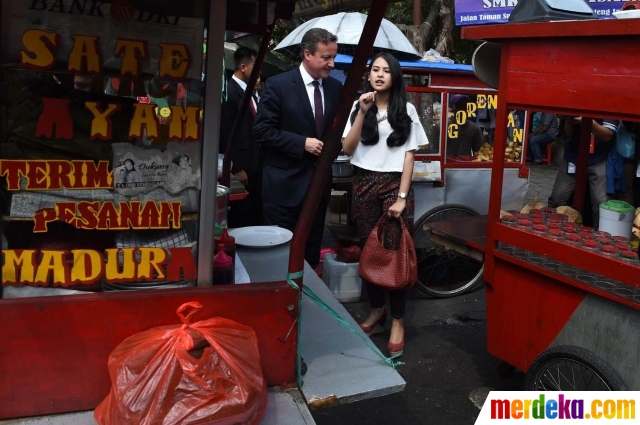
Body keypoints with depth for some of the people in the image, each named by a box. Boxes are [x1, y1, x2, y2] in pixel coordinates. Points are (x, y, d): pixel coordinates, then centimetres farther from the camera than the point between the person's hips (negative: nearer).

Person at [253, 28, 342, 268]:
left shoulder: (335, 88, 6)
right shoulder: (278, 85, -10)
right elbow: (262, 130, -13)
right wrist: (302, 143, -18)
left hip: (319, 181, 5)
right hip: (285, 183, -5)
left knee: (312, 247, 15)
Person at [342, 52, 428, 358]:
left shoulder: (406, 110, 2)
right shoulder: (359, 107, 7)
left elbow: (409, 156, 0)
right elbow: (347, 149, -3)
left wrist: (401, 196, -9)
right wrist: (363, 112, -12)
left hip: (395, 185, -2)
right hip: (364, 185, 3)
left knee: (394, 252, -5)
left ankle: (397, 321, 3)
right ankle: (377, 310, 21)